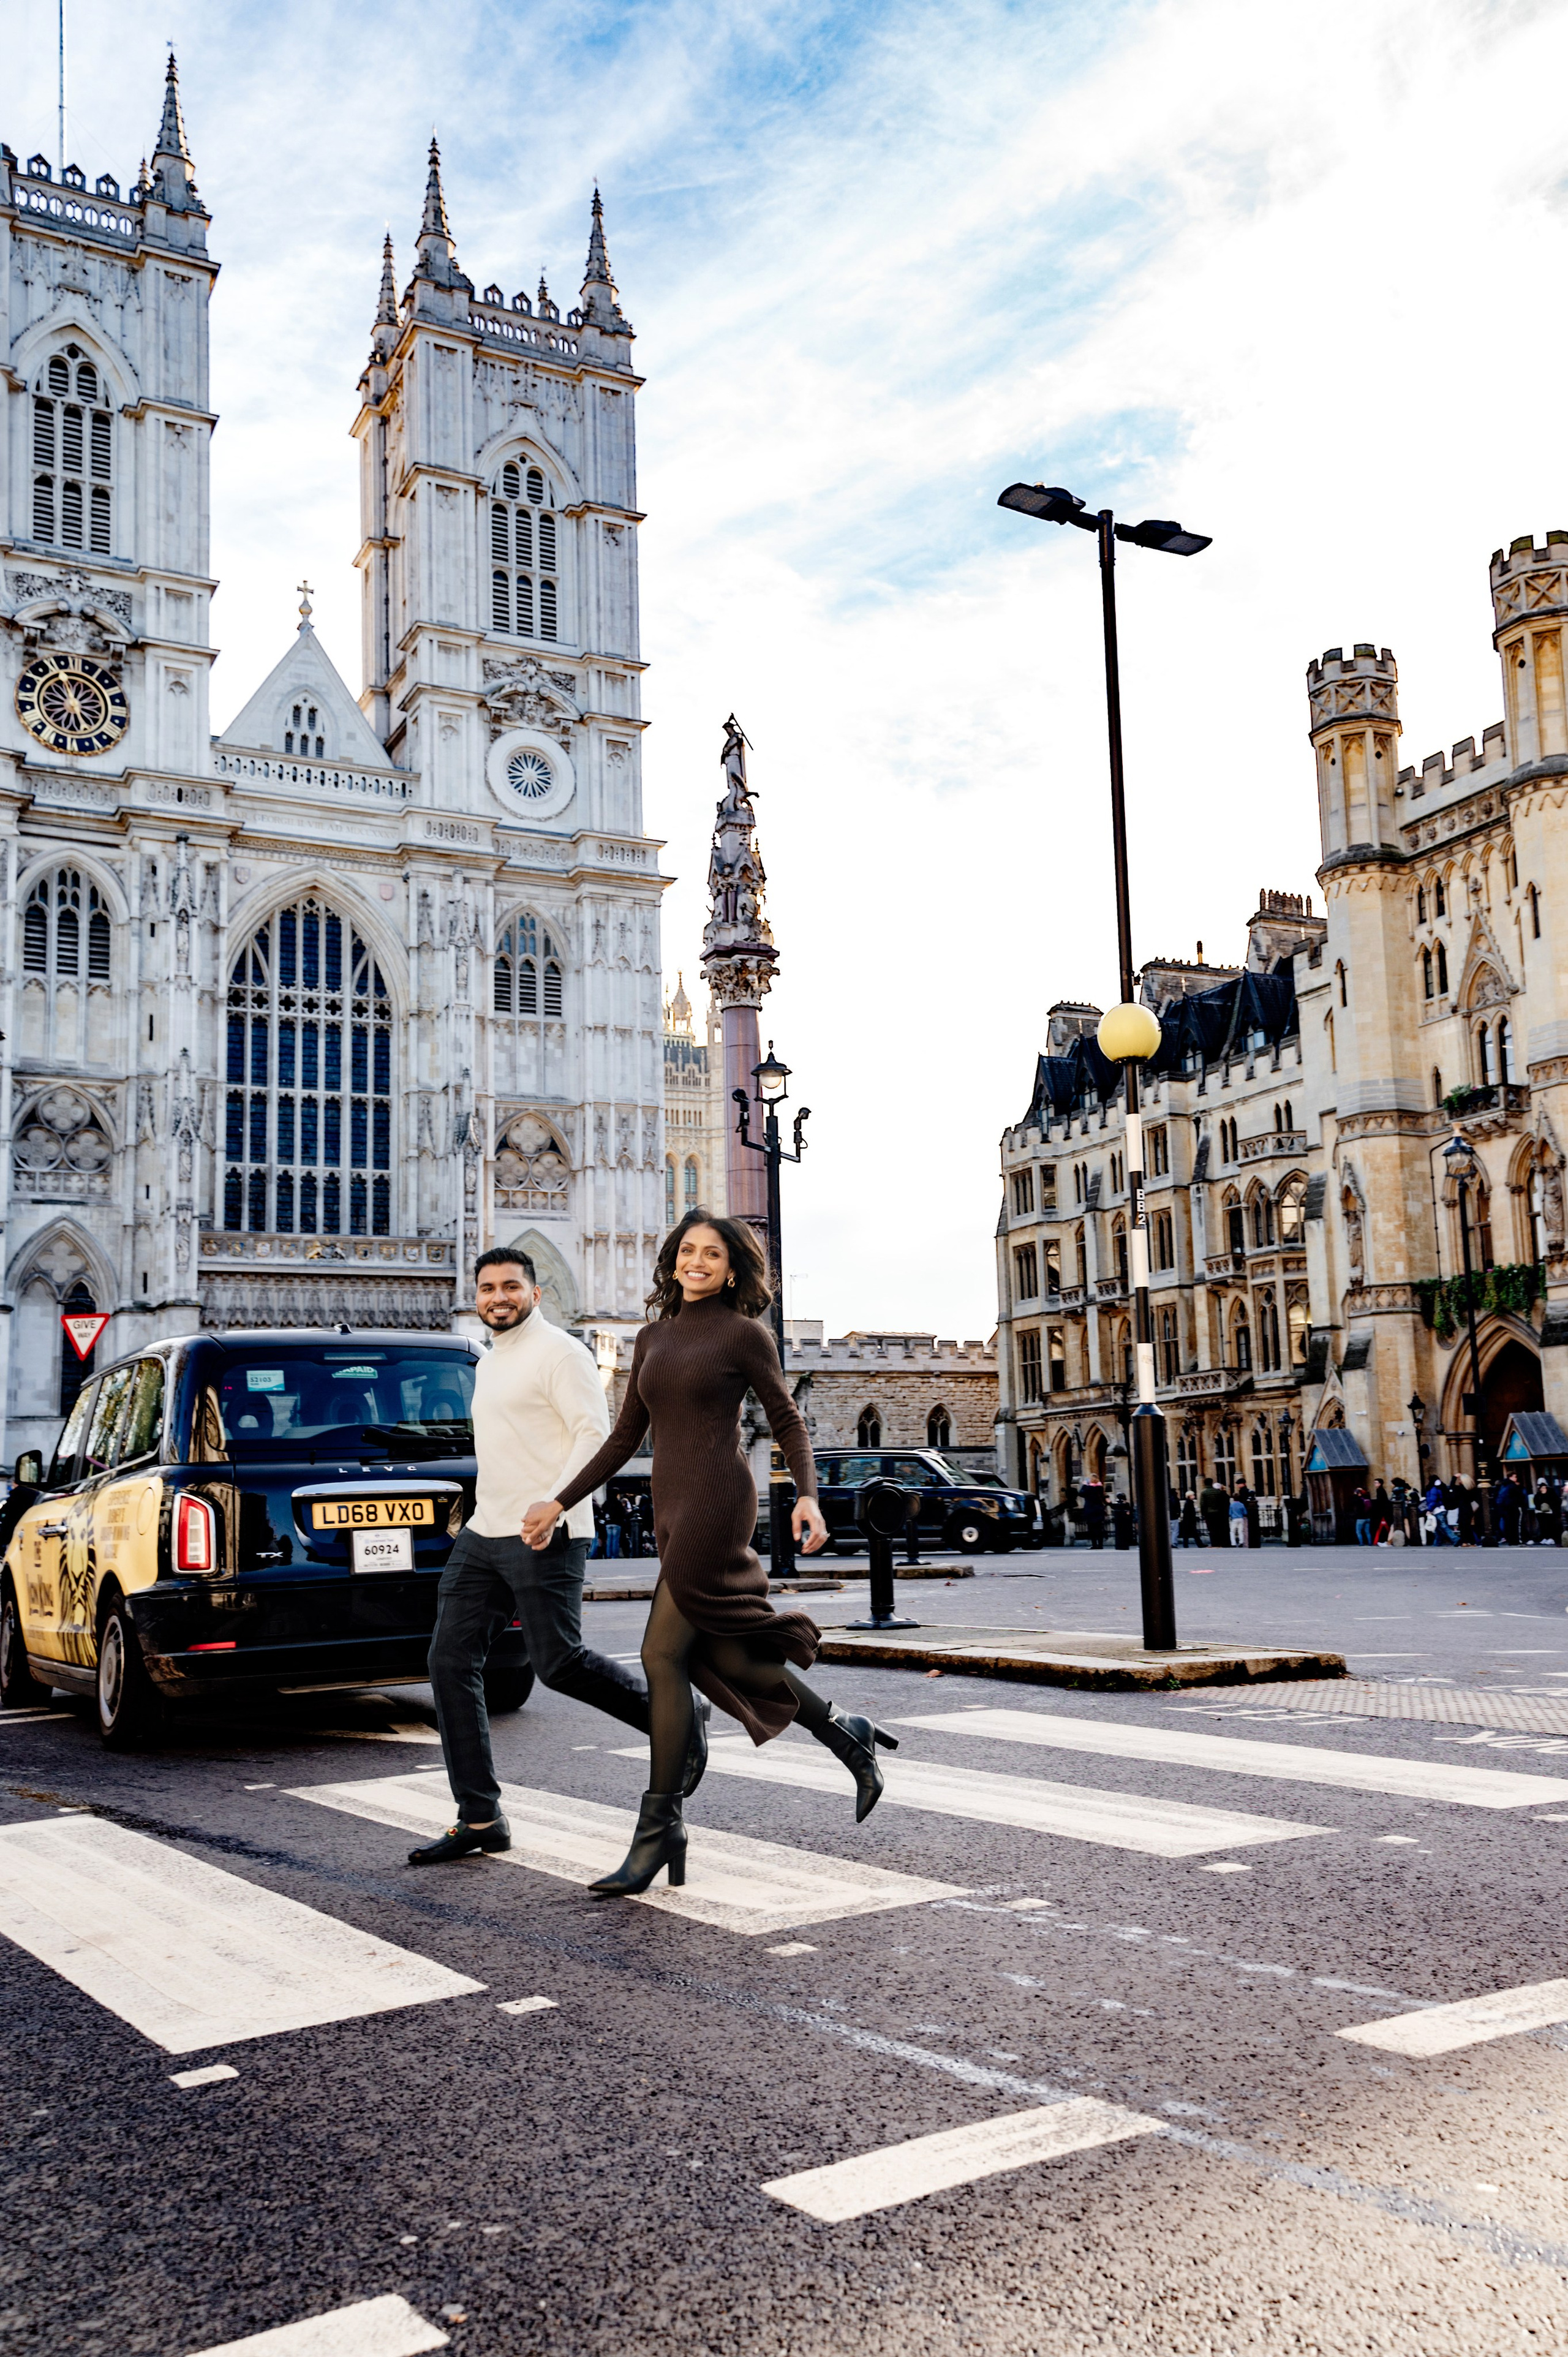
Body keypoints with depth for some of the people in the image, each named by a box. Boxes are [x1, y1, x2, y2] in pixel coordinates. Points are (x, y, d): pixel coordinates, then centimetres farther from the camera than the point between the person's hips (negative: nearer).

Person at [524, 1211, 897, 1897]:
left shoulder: (744, 1333, -1)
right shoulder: (652, 1338, 16)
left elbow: (787, 1422, 2)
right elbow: (624, 1438, 19)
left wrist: (807, 1496, -13)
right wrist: (560, 1502, 15)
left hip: (716, 1502, -7)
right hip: (671, 1509, 7)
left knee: (663, 1655, -10)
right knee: (717, 1657, 6)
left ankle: (660, 1827, -3)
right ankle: (847, 1736, 24)